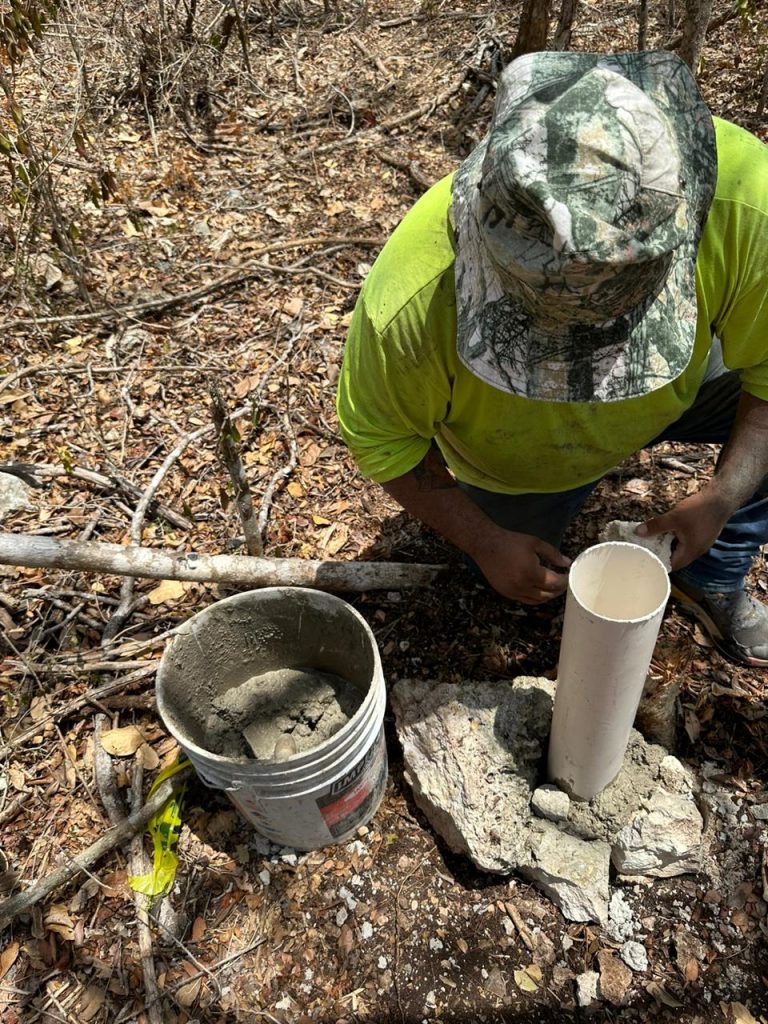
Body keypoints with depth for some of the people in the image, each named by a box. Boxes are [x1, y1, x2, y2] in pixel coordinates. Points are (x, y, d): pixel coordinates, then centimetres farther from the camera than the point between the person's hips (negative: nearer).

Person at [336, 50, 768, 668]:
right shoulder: (412, 300, -43)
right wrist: (485, 542, -27)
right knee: (520, 590, 13)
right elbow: (378, 439, -24)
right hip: (515, 456, -1)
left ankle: (714, 581, 8)